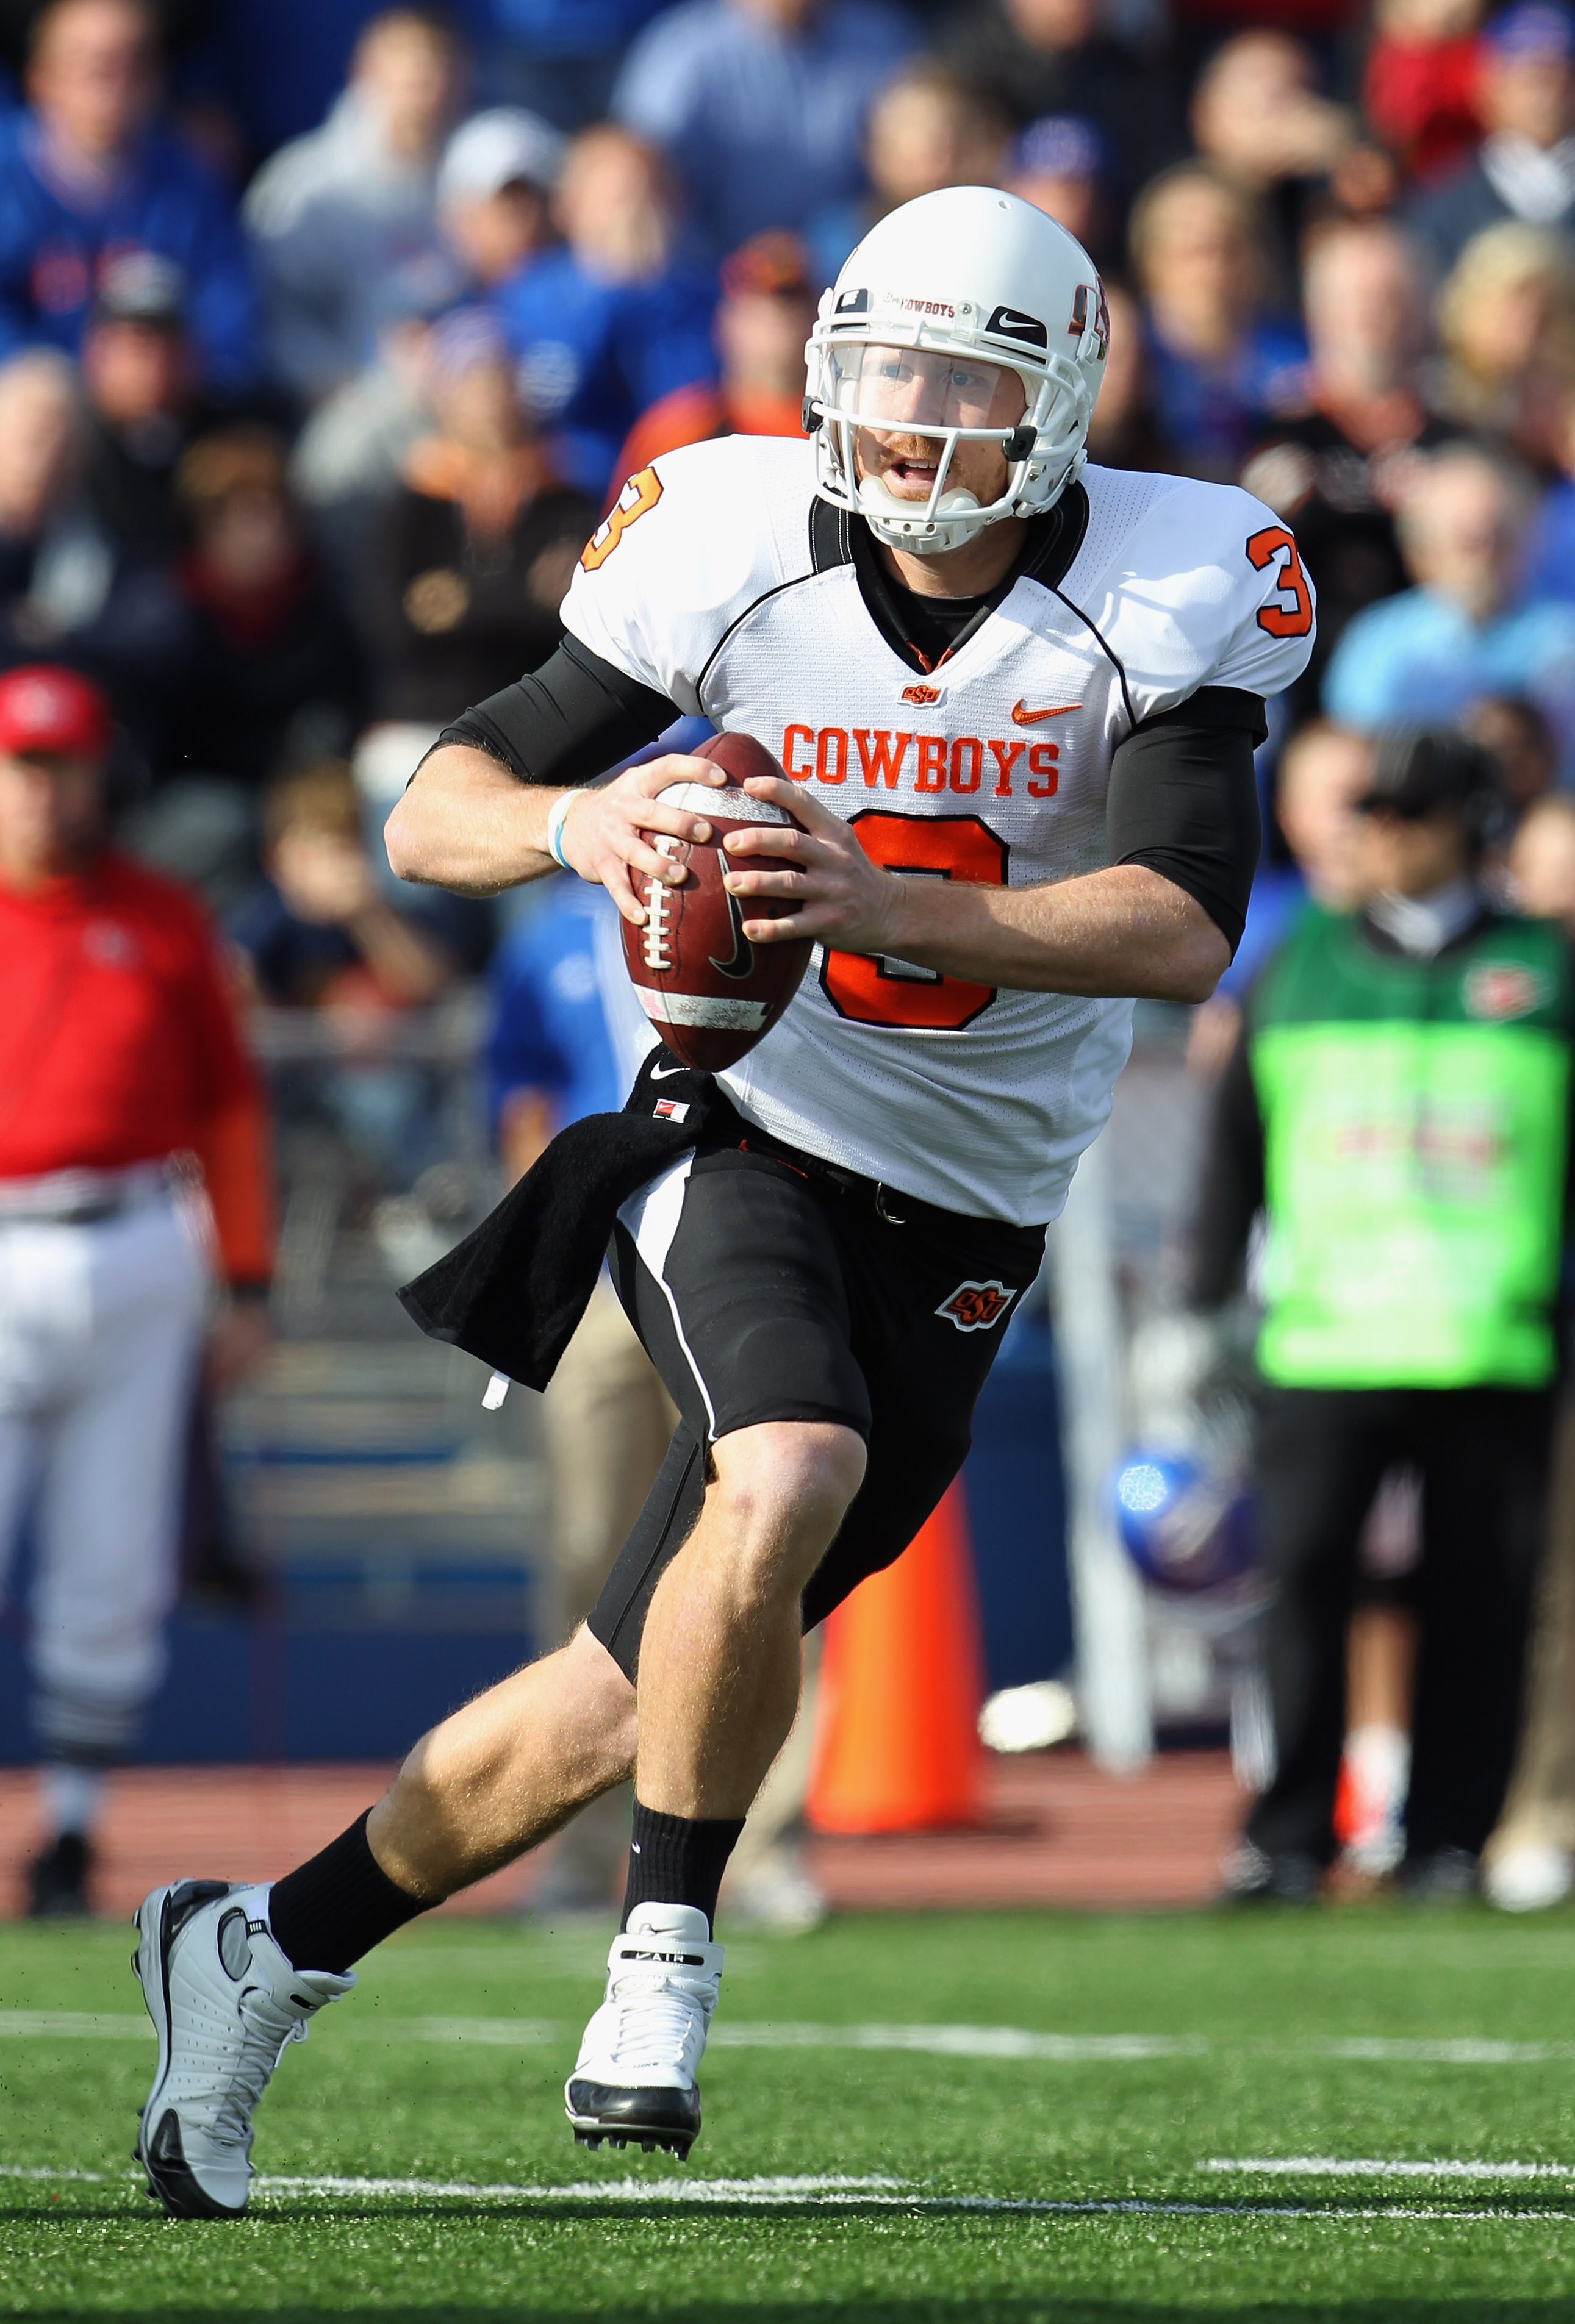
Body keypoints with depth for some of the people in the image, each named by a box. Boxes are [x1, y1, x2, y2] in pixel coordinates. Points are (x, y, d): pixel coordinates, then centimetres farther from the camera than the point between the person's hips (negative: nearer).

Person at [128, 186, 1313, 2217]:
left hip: (956, 1229, 1)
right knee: (788, 1478, -33)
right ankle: (666, 1949, -15)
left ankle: (265, 1948, 23)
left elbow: (1183, 930, -23)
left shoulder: (1174, 594, -11)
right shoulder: (744, 548, -8)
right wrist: (574, 820, -27)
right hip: (741, 1132, -1)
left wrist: (883, 904, -36)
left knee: (635, 1702, 4)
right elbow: (436, 813, -3)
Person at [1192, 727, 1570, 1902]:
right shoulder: (1298, 966, 14)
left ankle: (1448, 1837, 6)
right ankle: (1290, 1835, -2)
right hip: (1323, 1345, 1)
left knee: (1476, 1598, -1)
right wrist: (1206, 1309, 12)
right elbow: (1236, 1148, 17)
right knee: (1303, 1575, -8)